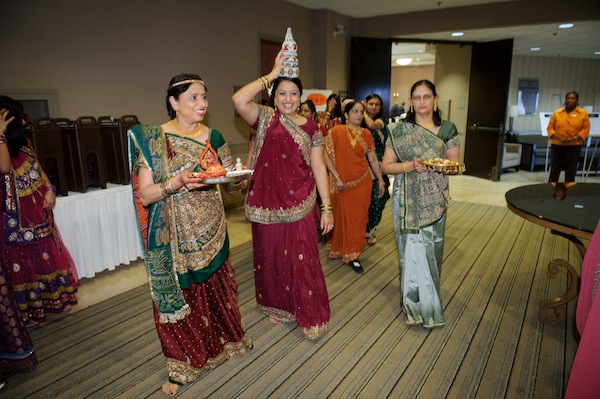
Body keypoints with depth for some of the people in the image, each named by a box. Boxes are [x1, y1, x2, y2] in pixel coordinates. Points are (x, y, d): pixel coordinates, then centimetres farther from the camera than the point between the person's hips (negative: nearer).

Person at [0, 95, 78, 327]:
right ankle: (28, 309, 18)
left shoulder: (22, 141, 8)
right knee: (23, 259, 4)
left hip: (38, 209, 7)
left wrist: (49, 190, -1)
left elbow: (37, 167, 14)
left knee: (47, 253, 16)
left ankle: (50, 299, 33)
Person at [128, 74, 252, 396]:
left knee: (216, 289, 13)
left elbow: (231, 185, 6)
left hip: (211, 232, 3)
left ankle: (224, 340, 39)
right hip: (175, 236, -2)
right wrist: (178, 181, -28)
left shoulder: (213, 137, 2)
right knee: (180, 295, 7)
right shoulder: (152, 139, -7)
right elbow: (144, 195, -12)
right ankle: (183, 365, 28)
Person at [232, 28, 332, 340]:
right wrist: (271, 74, -13)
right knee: (271, 256, 12)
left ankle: (310, 316, 19)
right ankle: (277, 306, 35)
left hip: (300, 205, -1)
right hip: (268, 203, 1)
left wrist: (327, 207, -4)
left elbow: (318, 168, 2)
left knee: (302, 259, 0)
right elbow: (238, 100, -18)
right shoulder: (264, 119, 2)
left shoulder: (310, 128, 3)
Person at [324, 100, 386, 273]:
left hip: (362, 182, 3)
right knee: (342, 216, 9)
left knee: (358, 217, 5)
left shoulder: (366, 134, 6)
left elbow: (373, 159, 11)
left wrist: (381, 180, 10)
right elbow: (326, 155, -8)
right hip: (342, 184, -2)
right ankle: (338, 248, 31)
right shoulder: (336, 131, -5)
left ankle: (352, 255, 17)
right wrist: (337, 177, -12)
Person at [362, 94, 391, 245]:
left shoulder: (381, 121, 4)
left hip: (378, 166, 0)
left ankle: (370, 229, 19)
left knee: (376, 197, -1)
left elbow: (372, 125, -19)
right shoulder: (360, 123, 5)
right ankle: (369, 230, 21)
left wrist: (364, 113, -5)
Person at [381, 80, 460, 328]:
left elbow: (455, 165, 7)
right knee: (413, 246, -2)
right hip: (407, 198, -1)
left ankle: (427, 299, 25)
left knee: (431, 247, 5)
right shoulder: (399, 130, 2)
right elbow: (387, 166, 0)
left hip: (435, 198, 2)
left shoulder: (447, 129, 6)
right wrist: (410, 165, -17)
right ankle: (420, 304, 13)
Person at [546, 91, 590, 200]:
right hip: (557, 144, 0)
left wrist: (574, 138, -14)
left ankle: (568, 190, 9)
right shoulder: (557, 113, 0)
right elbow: (550, 127, 1)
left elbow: (586, 129, 0)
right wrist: (558, 138, -14)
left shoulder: (583, 113, 0)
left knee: (571, 168, 1)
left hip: (574, 146, 0)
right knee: (555, 167, 4)